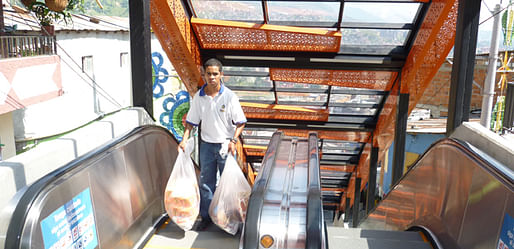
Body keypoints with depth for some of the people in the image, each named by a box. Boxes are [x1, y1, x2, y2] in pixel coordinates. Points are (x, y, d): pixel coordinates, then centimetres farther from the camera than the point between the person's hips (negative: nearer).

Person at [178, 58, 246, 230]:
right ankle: (206, 217, 23)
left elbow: (240, 122, -7)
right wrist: (184, 139, -4)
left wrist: (233, 141, -18)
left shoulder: (230, 97, -10)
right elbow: (191, 121, 7)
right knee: (206, 182, 10)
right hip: (207, 145, 3)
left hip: (225, 145, -3)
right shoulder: (198, 97, -1)